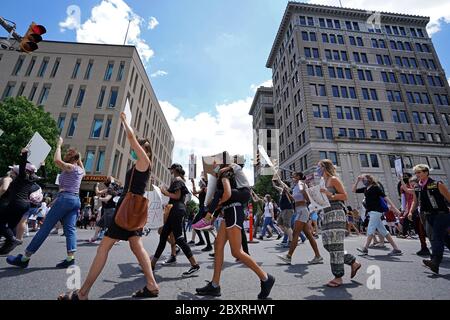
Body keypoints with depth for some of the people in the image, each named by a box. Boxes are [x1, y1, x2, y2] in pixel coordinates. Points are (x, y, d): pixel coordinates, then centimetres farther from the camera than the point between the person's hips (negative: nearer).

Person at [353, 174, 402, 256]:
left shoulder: (375, 187, -8)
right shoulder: (365, 189, 13)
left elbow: (385, 197, -12)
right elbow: (354, 190, 16)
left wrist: (394, 208, -18)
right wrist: (357, 180, 7)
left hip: (376, 211, -8)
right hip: (371, 211, 8)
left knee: (370, 229, -5)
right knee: (383, 231, 9)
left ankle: (365, 248, 0)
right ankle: (396, 249, 15)